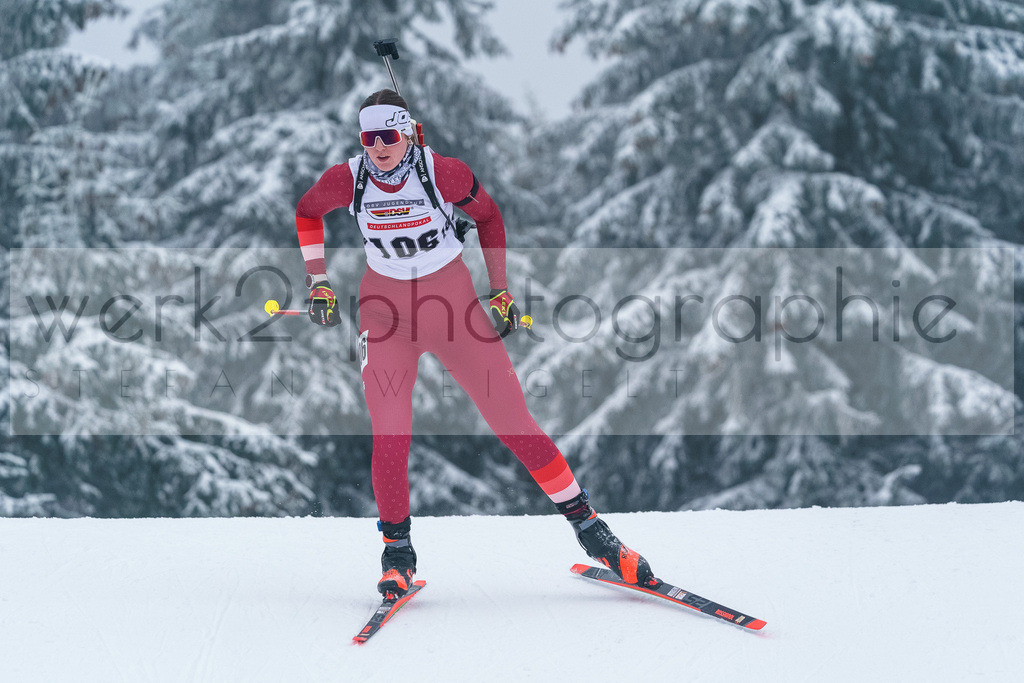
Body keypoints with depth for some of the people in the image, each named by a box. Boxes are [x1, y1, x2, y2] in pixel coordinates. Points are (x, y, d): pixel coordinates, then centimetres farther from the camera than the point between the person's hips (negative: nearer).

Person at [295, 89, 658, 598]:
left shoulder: (444, 173, -17)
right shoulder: (348, 180, -13)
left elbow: (487, 215, 2)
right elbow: (306, 211, 9)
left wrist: (500, 291, 1)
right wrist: (317, 283, 4)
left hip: (453, 300, -1)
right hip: (385, 308, 1)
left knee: (513, 422, -3)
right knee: (389, 436, -11)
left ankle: (587, 524, 6)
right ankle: (397, 551, 7)